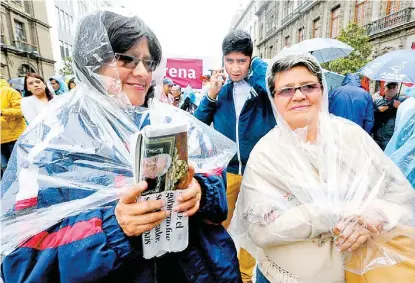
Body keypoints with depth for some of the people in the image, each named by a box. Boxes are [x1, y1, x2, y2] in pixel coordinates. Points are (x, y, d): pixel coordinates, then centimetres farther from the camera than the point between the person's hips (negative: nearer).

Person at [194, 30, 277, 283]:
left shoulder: (264, 84, -5)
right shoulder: (222, 87, 2)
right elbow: (198, 125, 1)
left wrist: (256, 65, -17)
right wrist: (211, 96, -11)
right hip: (226, 169, 2)